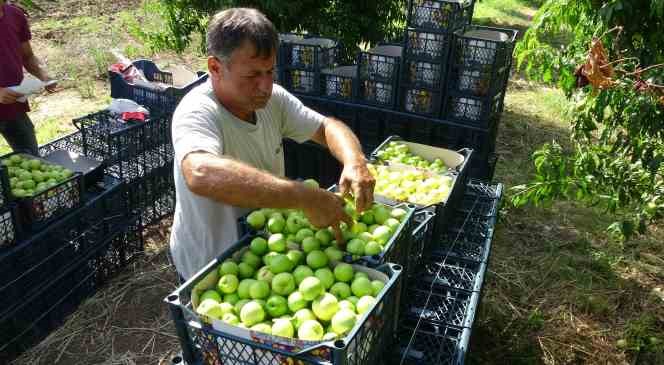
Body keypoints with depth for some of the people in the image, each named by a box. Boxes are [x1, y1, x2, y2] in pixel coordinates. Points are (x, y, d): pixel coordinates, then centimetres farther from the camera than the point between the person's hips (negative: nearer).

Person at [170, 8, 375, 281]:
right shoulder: (196, 113, -27)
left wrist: (354, 162, -22)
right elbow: (202, 175, -46)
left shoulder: (273, 98, -7)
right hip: (210, 270, -5)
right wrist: (305, 198, -47)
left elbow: (327, 127, 0)